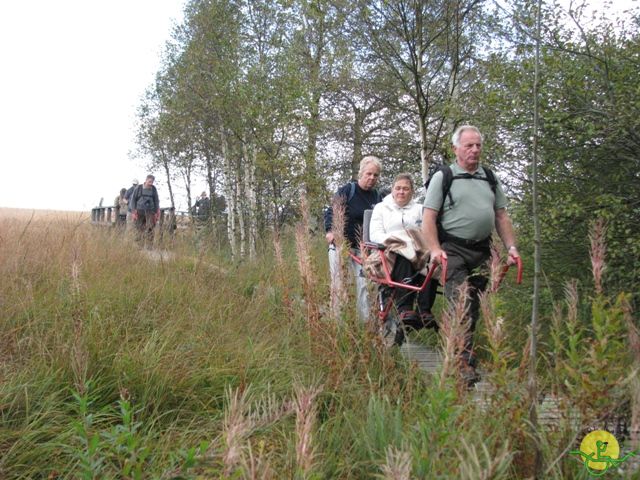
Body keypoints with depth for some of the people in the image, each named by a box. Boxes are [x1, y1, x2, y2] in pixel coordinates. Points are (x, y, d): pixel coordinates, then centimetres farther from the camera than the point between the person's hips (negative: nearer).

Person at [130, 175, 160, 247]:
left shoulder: (154, 189, 1)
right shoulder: (138, 188, -3)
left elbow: (156, 201, 8)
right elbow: (133, 199, 2)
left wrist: (156, 213, 3)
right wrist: (133, 211, -5)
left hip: (150, 211, 1)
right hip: (139, 211, -1)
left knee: (149, 228, -12)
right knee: (140, 229, 1)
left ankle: (147, 246, -12)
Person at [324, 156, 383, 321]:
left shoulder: (378, 197, 11)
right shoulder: (347, 190, -3)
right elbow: (331, 211, -9)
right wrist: (330, 230, -28)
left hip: (363, 248, 3)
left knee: (364, 286, -4)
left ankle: (366, 322, -1)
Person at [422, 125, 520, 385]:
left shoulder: (490, 179, 18)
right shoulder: (443, 177, 2)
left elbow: (501, 217, 20)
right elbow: (428, 218, -4)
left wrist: (511, 247, 8)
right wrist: (435, 250, -16)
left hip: (482, 251, 5)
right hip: (453, 250, -5)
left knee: (474, 308, 10)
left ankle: (462, 355, 23)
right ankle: (465, 363, -20)